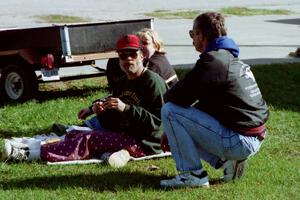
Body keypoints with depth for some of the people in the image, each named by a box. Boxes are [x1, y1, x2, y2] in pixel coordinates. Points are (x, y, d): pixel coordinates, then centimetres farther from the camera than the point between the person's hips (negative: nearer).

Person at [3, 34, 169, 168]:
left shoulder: (153, 82, -10)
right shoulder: (122, 83, 17)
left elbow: (156, 120, -20)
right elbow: (110, 124, 18)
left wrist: (125, 108, -26)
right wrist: (100, 111, -2)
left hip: (145, 143, -9)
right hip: (124, 136, 9)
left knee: (89, 140, -21)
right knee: (75, 135, 1)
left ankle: (32, 154, -24)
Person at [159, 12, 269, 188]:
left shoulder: (212, 61, -14)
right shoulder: (232, 59, 18)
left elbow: (179, 98, -19)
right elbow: (205, 104, 21)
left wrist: (168, 95, 7)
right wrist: (171, 132, 19)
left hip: (240, 142, -9)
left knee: (169, 111, -8)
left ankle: (193, 174, -5)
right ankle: (228, 161, 10)